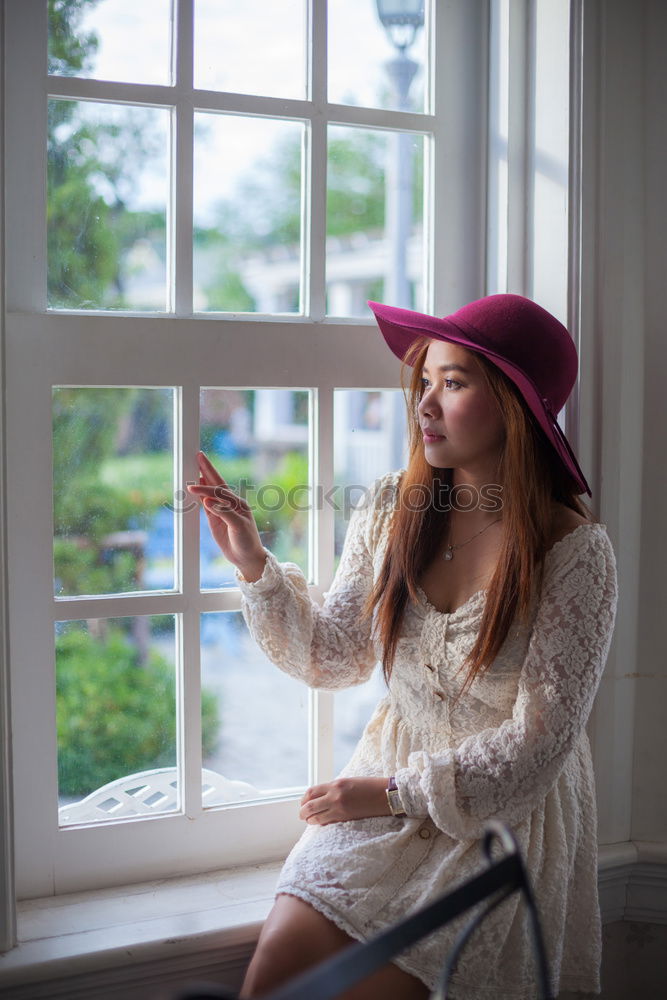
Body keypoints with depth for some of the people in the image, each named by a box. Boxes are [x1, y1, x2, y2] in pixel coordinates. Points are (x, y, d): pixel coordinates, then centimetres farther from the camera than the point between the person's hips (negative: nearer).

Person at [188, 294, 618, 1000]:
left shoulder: (575, 549, -14)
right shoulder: (391, 509, -3)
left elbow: (538, 743, -13)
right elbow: (334, 658, 6)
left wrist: (393, 792, -15)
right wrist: (253, 564, -7)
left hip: (505, 815, -3)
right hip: (386, 789, 4)